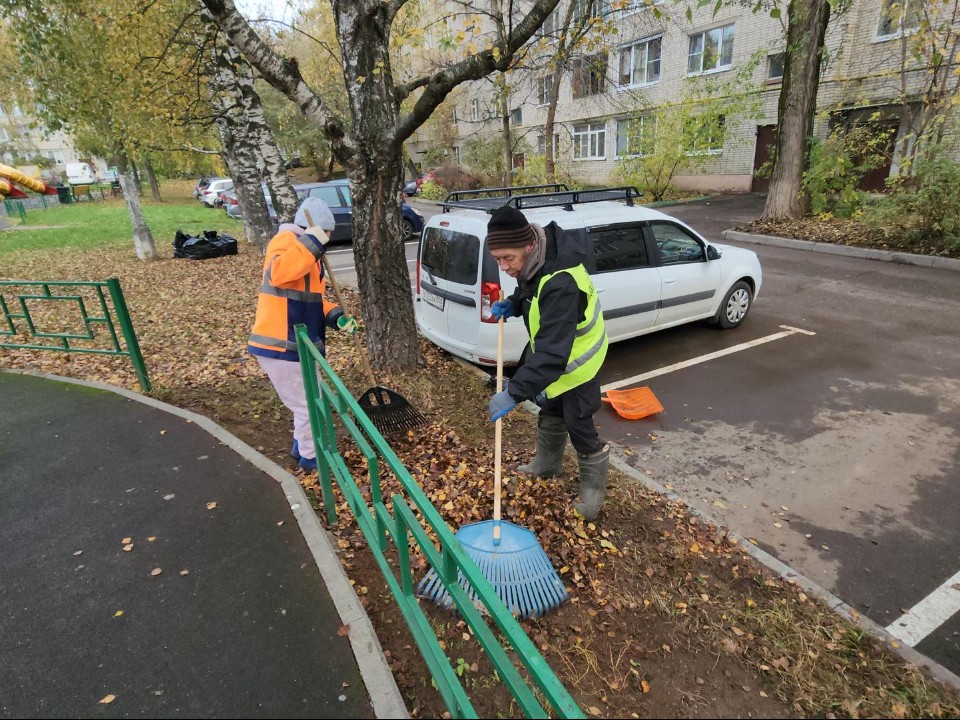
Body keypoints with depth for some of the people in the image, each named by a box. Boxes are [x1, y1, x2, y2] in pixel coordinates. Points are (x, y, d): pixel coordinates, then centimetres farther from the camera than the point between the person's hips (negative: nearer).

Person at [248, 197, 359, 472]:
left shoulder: (311, 256, 17)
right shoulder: (286, 240, -14)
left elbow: (313, 299, 20)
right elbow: (278, 274, -35)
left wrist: (337, 317, 3)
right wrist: (311, 242, -33)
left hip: (296, 345, 10)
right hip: (281, 347, -10)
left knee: (309, 401, 23)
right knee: (308, 404, 4)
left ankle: (303, 447, 42)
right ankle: (310, 456, 24)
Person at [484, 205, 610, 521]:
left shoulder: (560, 285, -40)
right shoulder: (535, 264, -12)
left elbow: (553, 352, -45)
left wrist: (514, 394, -49)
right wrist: (511, 305, -10)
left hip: (577, 362, -9)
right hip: (552, 353, 9)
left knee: (579, 427, 4)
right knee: (549, 414, 25)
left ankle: (593, 489, 28)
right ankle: (547, 464, 49)